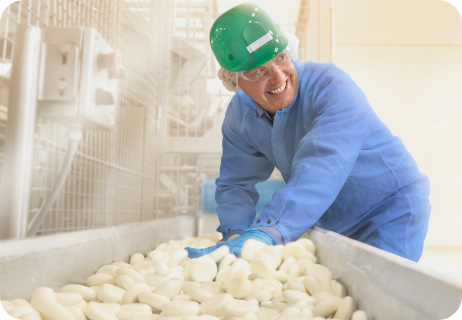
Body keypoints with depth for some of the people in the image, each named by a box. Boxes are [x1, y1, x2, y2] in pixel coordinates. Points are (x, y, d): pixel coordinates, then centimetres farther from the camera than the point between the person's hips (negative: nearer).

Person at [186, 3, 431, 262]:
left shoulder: (332, 88, -28)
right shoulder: (239, 117, -7)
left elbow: (321, 169, -44)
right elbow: (235, 182, -3)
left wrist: (266, 233, -56)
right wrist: (235, 233, -24)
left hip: (393, 212, -5)